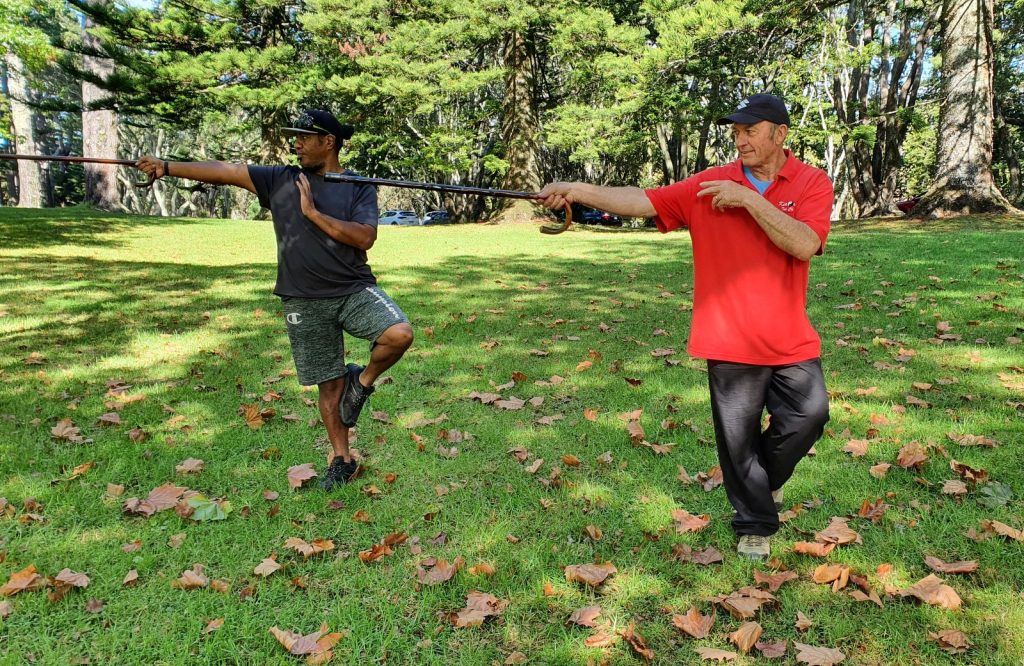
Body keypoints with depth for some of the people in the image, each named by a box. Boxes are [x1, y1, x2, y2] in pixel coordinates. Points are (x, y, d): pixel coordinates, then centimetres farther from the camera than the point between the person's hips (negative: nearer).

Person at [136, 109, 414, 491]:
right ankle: (341, 460, 25)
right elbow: (224, 171, 3)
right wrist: (168, 167, -5)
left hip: (355, 290, -1)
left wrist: (313, 212, -13)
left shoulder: (359, 188, 2)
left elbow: (365, 237, -13)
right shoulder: (280, 181, 8)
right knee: (329, 384, 7)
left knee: (399, 334, -28)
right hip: (304, 302, 1)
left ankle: (363, 381, 2)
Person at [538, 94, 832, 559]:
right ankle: (755, 525, 29)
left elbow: (804, 245, -18)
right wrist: (579, 191, -21)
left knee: (808, 417, 4)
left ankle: (768, 477, 36)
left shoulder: (813, 183, -2)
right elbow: (646, 202, -10)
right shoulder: (708, 185, -1)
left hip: (791, 341, 1)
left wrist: (748, 198, -21)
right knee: (738, 438, 8)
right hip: (728, 341, 0)